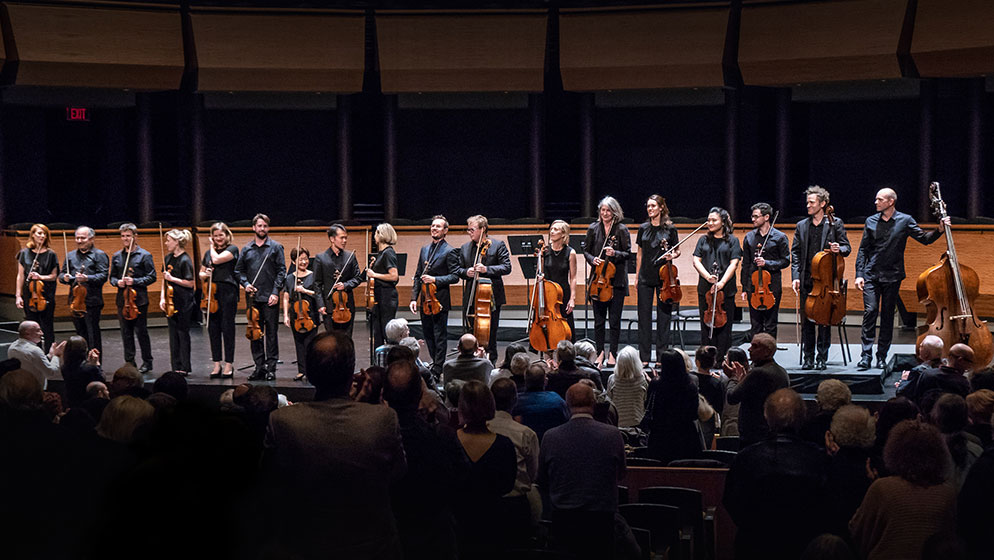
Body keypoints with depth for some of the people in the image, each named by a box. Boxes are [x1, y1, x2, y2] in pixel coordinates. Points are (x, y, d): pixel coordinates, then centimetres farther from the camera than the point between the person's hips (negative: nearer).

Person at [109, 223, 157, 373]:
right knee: (126, 332, 7)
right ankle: (130, 362, 15)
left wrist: (134, 281, -16)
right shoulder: (116, 257, 12)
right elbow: (112, 277, 18)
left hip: (139, 299, -5)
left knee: (141, 331, -2)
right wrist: (117, 282, -4)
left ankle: (147, 362, 8)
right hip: (122, 299, 5)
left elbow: (151, 277, -5)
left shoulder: (144, 255, -3)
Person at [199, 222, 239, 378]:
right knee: (213, 328, 5)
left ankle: (229, 364, 2)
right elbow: (201, 273, 24)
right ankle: (217, 364, 12)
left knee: (227, 327, -4)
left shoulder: (232, 249, -1)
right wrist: (205, 275, 1)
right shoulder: (208, 252, 17)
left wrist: (213, 248, 2)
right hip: (212, 293, 6)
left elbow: (216, 259, -16)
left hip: (227, 291, -6)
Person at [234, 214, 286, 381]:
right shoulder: (246, 249, 11)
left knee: (271, 333, -2)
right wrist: (245, 284, -3)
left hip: (270, 298, -3)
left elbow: (281, 271, -2)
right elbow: (239, 270, 16)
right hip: (252, 297, 3)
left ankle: (271, 368, 3)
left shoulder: (276, 247, 2)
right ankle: (259, 366, 12)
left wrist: (275, 292, -10)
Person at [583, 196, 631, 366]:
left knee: (615, 320, 1)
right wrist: (592, 259, -8)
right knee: (599, 319, 5)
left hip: (617, 280, -2)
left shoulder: (622, 230, -1)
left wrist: (615, 254, -19)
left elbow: (628, 253, -1)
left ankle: (612, 354, 11)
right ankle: (600, 352, 16)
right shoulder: (593, 229, 6)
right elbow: (586, 250, 12)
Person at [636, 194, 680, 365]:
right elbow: (639, 254, 12)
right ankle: (644, 357, 9)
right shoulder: (643, 229, 7)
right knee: (644, 316, 2)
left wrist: (672, 256, -16)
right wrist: (637, 277, 9)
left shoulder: (670, 229, 0)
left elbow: (677, 251, 7)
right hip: (646, 277, 2)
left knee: (663, 316, 1)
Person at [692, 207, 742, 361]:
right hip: (705, 288, 3)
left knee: (724, 324, -2)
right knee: (706, 324, 3)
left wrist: (722, 282, -16)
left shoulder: (732, 240, 5)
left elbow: (734, 263, -4)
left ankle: (722, 359, 2)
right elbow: (696, 261, 5)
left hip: (726, 288, -3)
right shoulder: (703, 240, 14)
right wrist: (707, 276, -13)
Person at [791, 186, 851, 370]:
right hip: (806, 281, 3)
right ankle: (808, 358, 12)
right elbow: (795, 253, 8)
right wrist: (795, 277, -2)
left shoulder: (835, 224, 2)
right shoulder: (801, 226, 11)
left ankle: (822, 358, 9)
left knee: (824, 320, 1)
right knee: (806, 321, 5)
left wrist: (839, 249, -20)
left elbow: (846, 247, 4)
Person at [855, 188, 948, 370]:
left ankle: (882, 356, 12)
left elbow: (925, 239, 1)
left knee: (888, 316, 4)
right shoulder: (871, 221, 7)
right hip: (871, 275, 0)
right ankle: (866, 355, -9)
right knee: (870, 311, -10)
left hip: (892, 276, 0)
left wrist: (940, 230, -18)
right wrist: (859, 274, 0)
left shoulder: (905, 220, 2)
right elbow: (863, 249, 8)